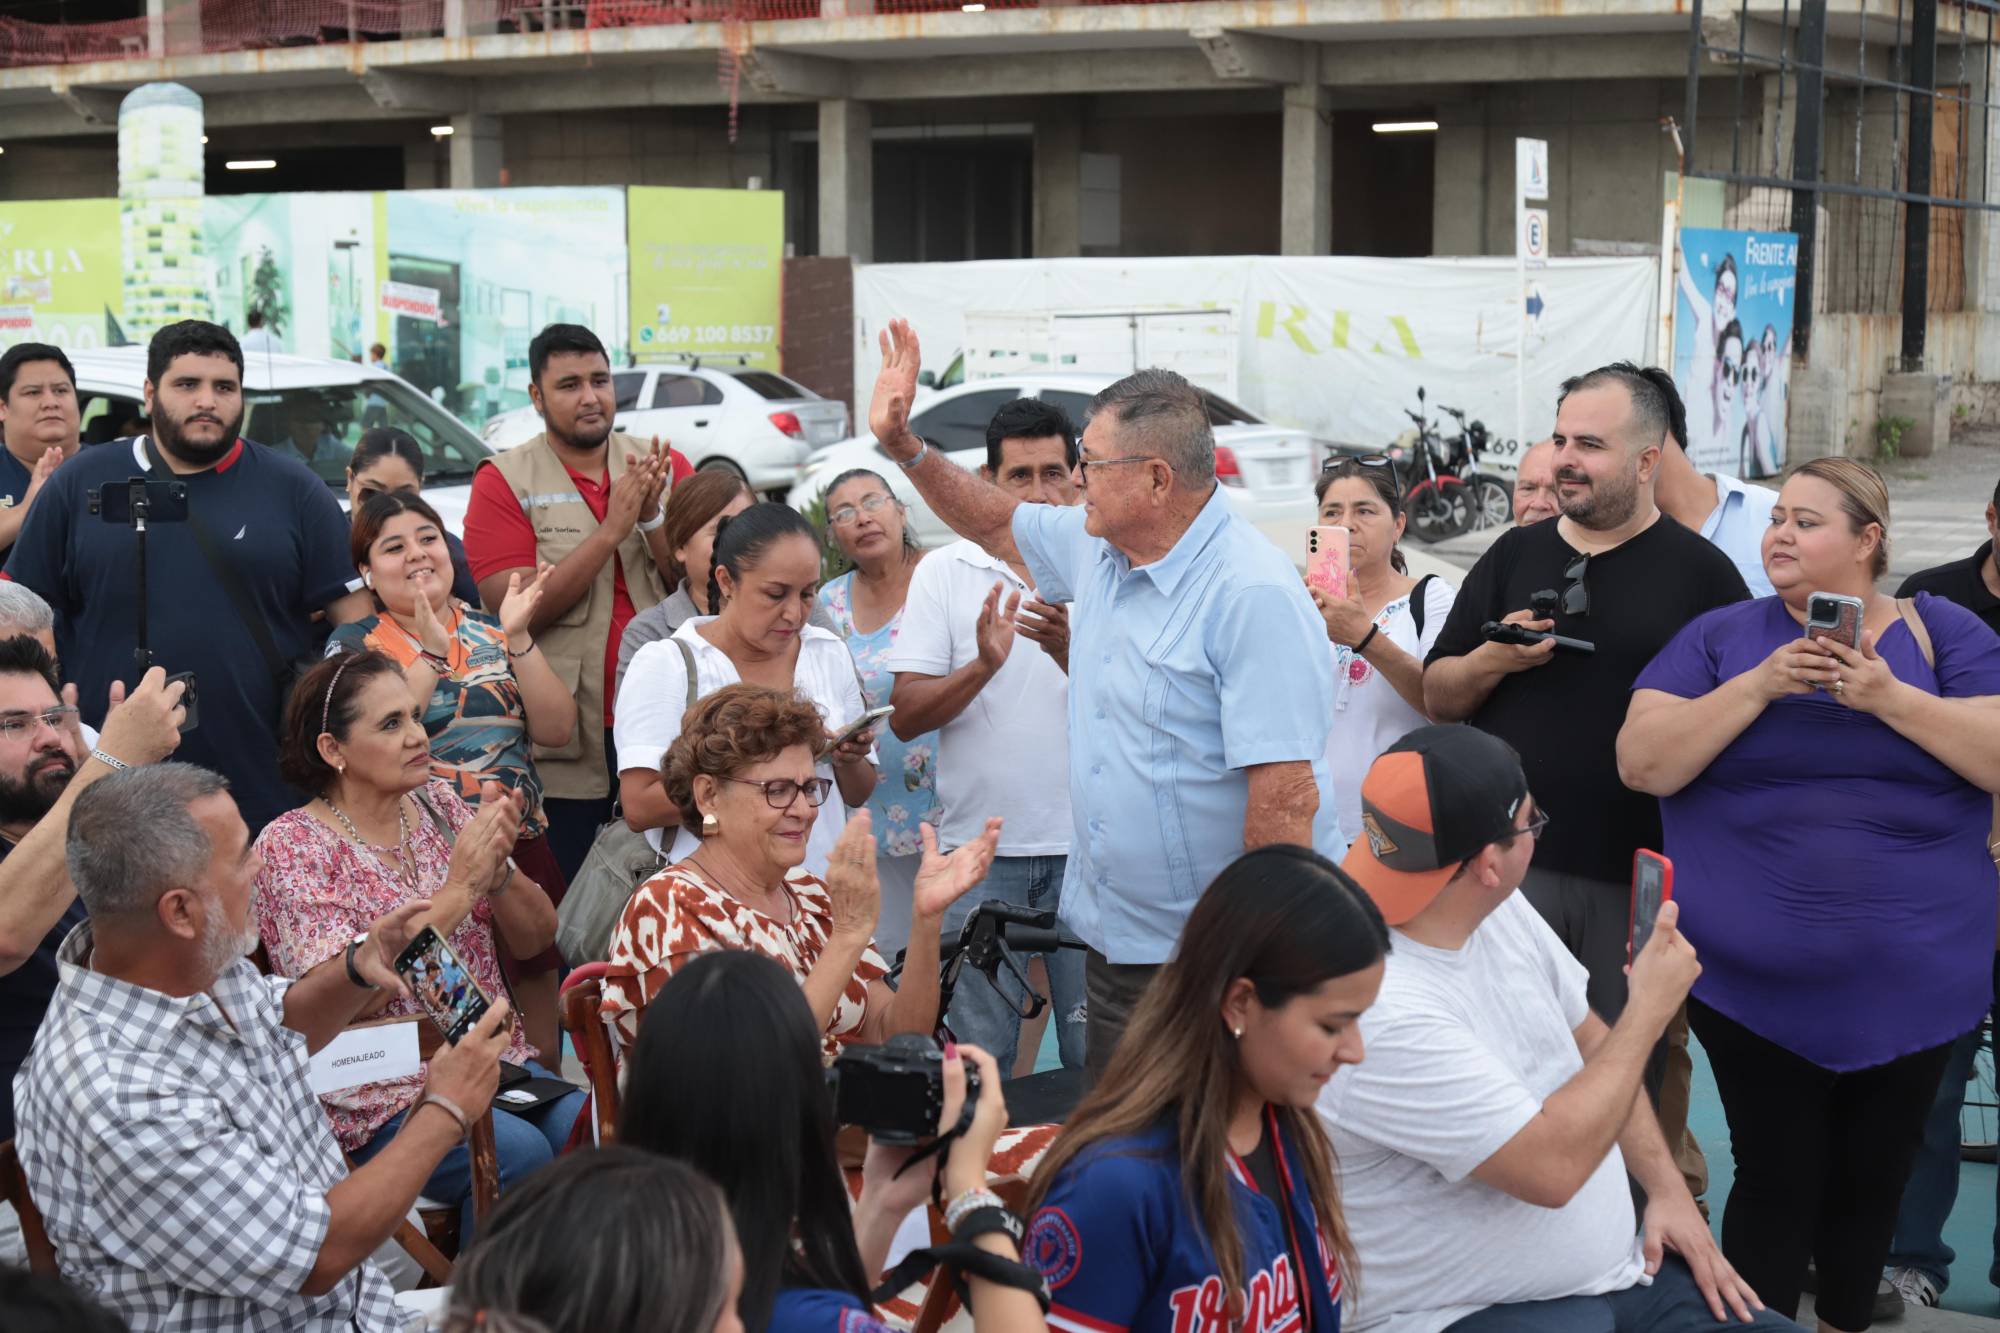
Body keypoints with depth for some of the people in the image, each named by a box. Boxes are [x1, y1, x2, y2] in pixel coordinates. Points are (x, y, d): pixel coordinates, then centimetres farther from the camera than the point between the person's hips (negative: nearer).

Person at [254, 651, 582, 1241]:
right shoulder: (292, 844, -5)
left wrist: (498, 867, -10)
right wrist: (458, 888, -18)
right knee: (518, 1152, -31)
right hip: (382, 1097, -5)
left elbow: (535, 940, 11)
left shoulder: (439, 804, 11)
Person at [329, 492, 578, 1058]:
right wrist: (432, 653, -17)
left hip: (520, 849, 3)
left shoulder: (492, 631, 11)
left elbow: (557, 729, 0)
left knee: (538, 1018, 7)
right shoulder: (353, 645, 2)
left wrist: (517, 637, -8)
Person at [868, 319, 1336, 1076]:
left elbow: (1286, 795, -26)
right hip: (1115, 942, 9)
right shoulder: (1096, 549, 6)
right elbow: (997, 526, 29)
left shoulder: (1255, 596, -22)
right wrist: (901, 443, 20)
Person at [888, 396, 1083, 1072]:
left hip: (1085, 845, 0)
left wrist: (1069, 653, -24)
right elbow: (905, 716, -2)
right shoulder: (944, 573, 4)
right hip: (978, 846, 1)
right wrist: (982, 666, -18)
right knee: (978, 1058, 8)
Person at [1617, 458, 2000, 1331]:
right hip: (1757, 987, -1)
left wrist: (1888, 696, -19)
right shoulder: (1721, 637, 2)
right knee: (1776, 1182, 2)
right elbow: (1642, 763, -8)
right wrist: (1762, 685, -18)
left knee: (1870, 1180, 15)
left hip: (1910, 984, 2)